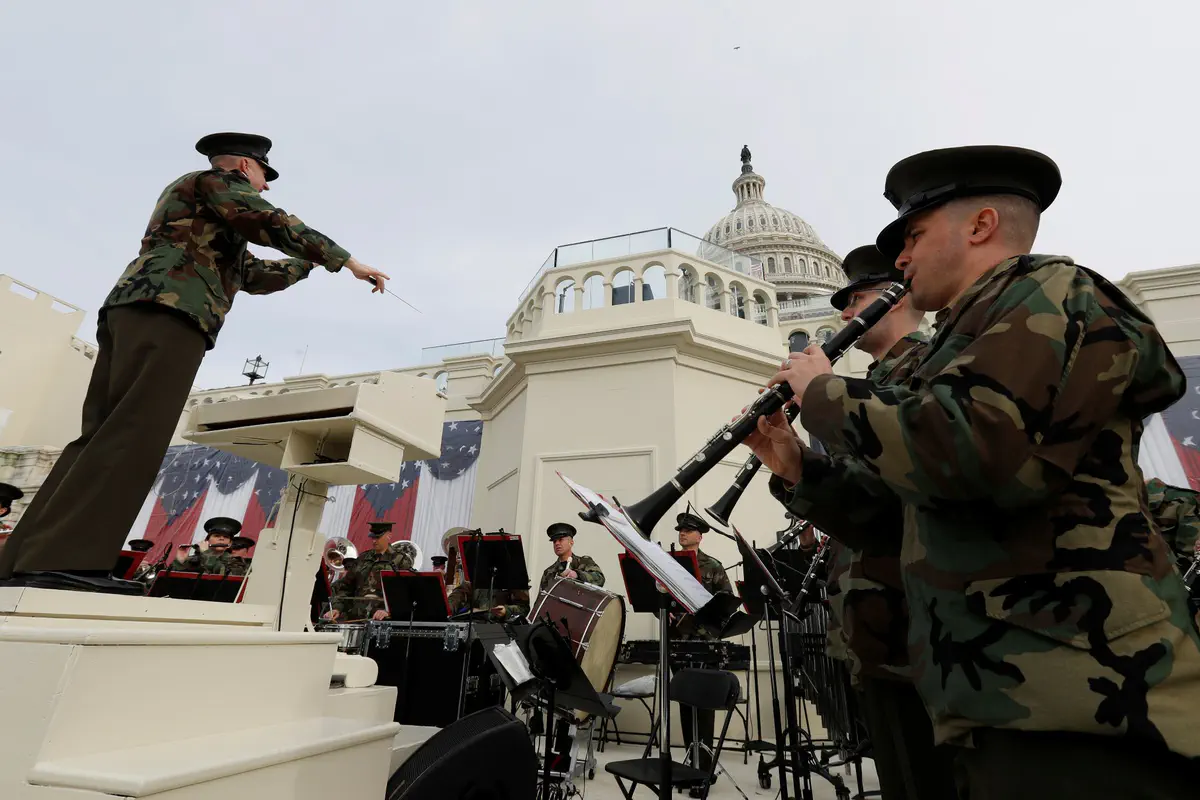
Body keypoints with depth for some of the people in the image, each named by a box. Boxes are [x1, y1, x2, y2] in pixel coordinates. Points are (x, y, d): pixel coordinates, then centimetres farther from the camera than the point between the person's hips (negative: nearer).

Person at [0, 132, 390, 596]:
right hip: (165, 313, -10)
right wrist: (346, 261, 0)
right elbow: (276, 225, -3)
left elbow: (254, 276, 35)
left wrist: (311, 262, 40)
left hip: (132, 313, 10)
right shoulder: (217, 182, 11)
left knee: (105, 436, 1)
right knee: (135, 434, -19)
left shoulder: (215, 225, 36)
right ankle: (62, 561, -25)